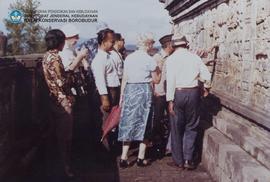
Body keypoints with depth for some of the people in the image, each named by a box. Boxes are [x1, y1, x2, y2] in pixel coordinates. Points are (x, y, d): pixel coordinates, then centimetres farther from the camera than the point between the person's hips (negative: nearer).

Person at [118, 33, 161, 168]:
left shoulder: (128, 58, 6)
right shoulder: (149, 60, -6)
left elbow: (124, 79, 6)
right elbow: (156, 80, 0)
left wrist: (122, 96, 11)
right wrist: (158, 71, 18)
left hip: (129, 90, 4)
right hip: (144, 90, -4)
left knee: (128, 123, 9)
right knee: (143, 123, 9)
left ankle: (124, 158, 8)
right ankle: (141, 158, 14)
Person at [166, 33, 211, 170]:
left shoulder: (171, 59, -5)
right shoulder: (195, 57, 2)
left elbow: (170, 81, -12)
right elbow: (206, 76, 2)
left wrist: (170, 100, -10)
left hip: (178, 93, -2)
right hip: (193, 93, 2)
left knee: (176, 128, 9)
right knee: (191, 127, 15)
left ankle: (178, 161, 18)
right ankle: (188, 159, 12)